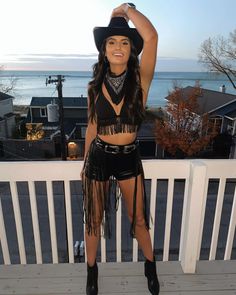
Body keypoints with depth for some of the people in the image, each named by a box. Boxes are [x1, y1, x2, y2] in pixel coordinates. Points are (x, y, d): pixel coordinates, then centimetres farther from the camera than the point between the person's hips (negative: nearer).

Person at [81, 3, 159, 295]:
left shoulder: (140, 80, -8)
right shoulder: (94, 86, -3)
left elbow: (151, 37, -26)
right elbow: (91, 127, 6)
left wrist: (126, 8, -8)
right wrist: (85, 163, 12)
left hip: (129, 158, -1)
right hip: (99, 158, 1)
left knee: (139, 220, 16)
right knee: (94, 220, 16)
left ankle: (150, 266, 46)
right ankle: (92, 270, 44)